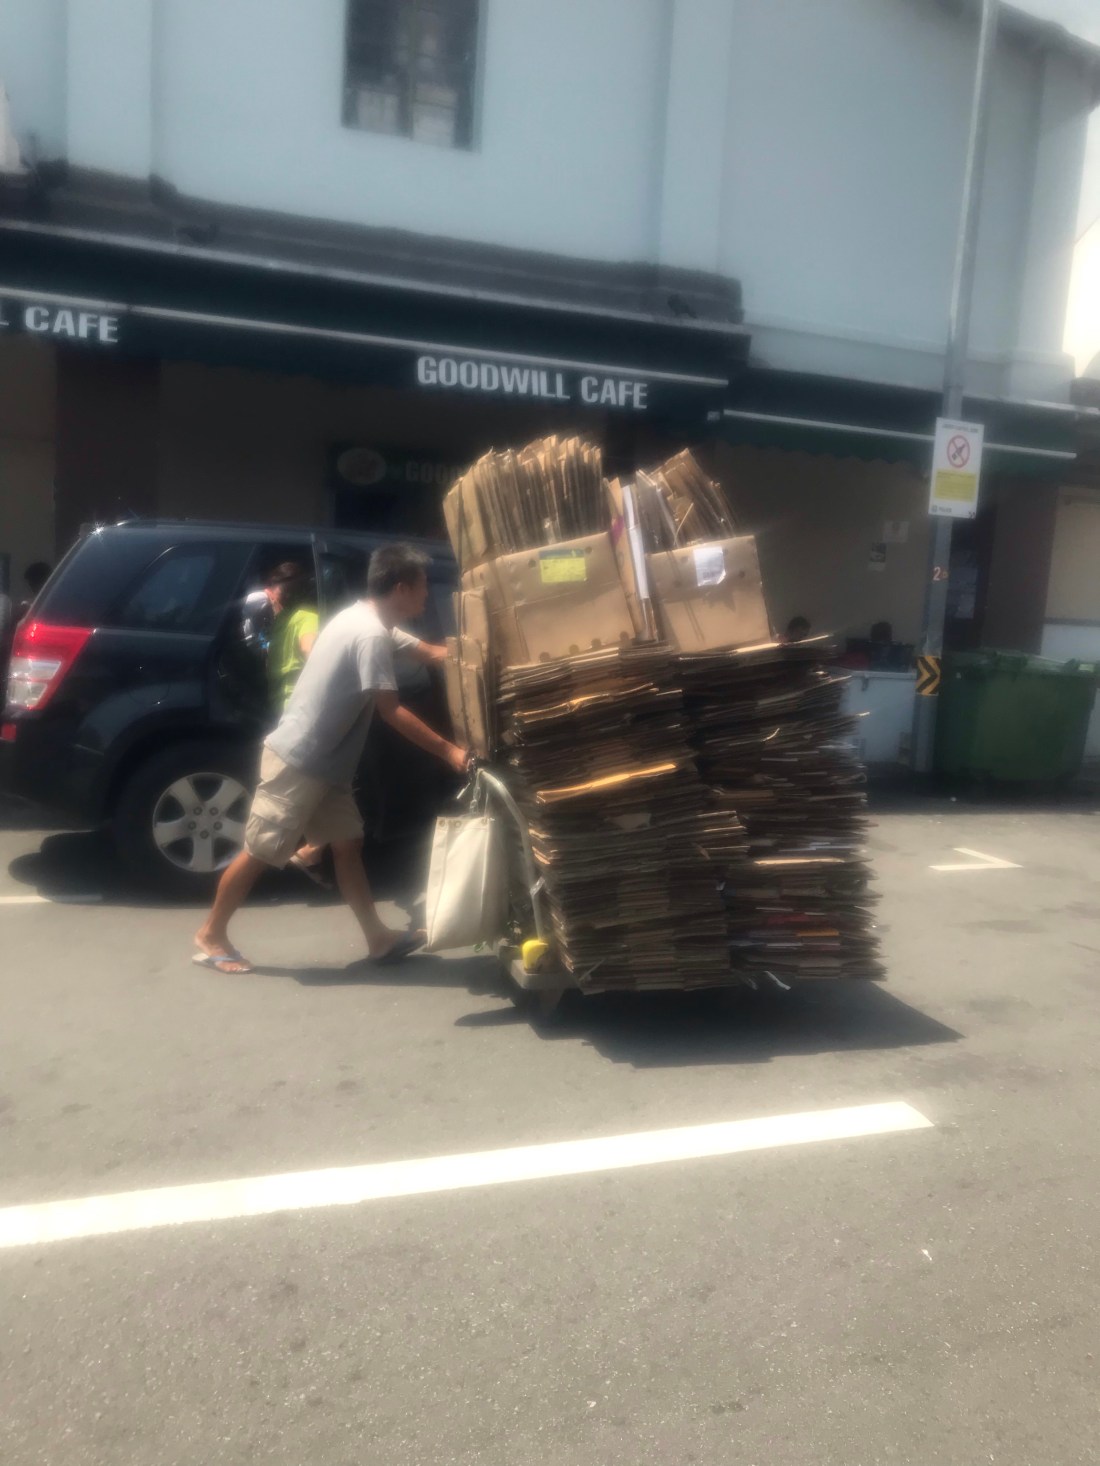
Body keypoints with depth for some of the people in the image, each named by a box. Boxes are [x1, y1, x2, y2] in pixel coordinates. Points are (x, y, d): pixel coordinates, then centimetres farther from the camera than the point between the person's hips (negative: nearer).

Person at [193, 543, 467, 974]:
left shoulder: (368, 619, 10)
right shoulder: (371, 634, -21)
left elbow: (430, 652, 19)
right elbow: (391, 711, -22)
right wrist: (448, 751, -22)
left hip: (323, 763, 10)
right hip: (297, 760, -10)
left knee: (347, 846, 10)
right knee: (259, 852, 2)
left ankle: (379, 939, 15)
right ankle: (211, 936, 18)